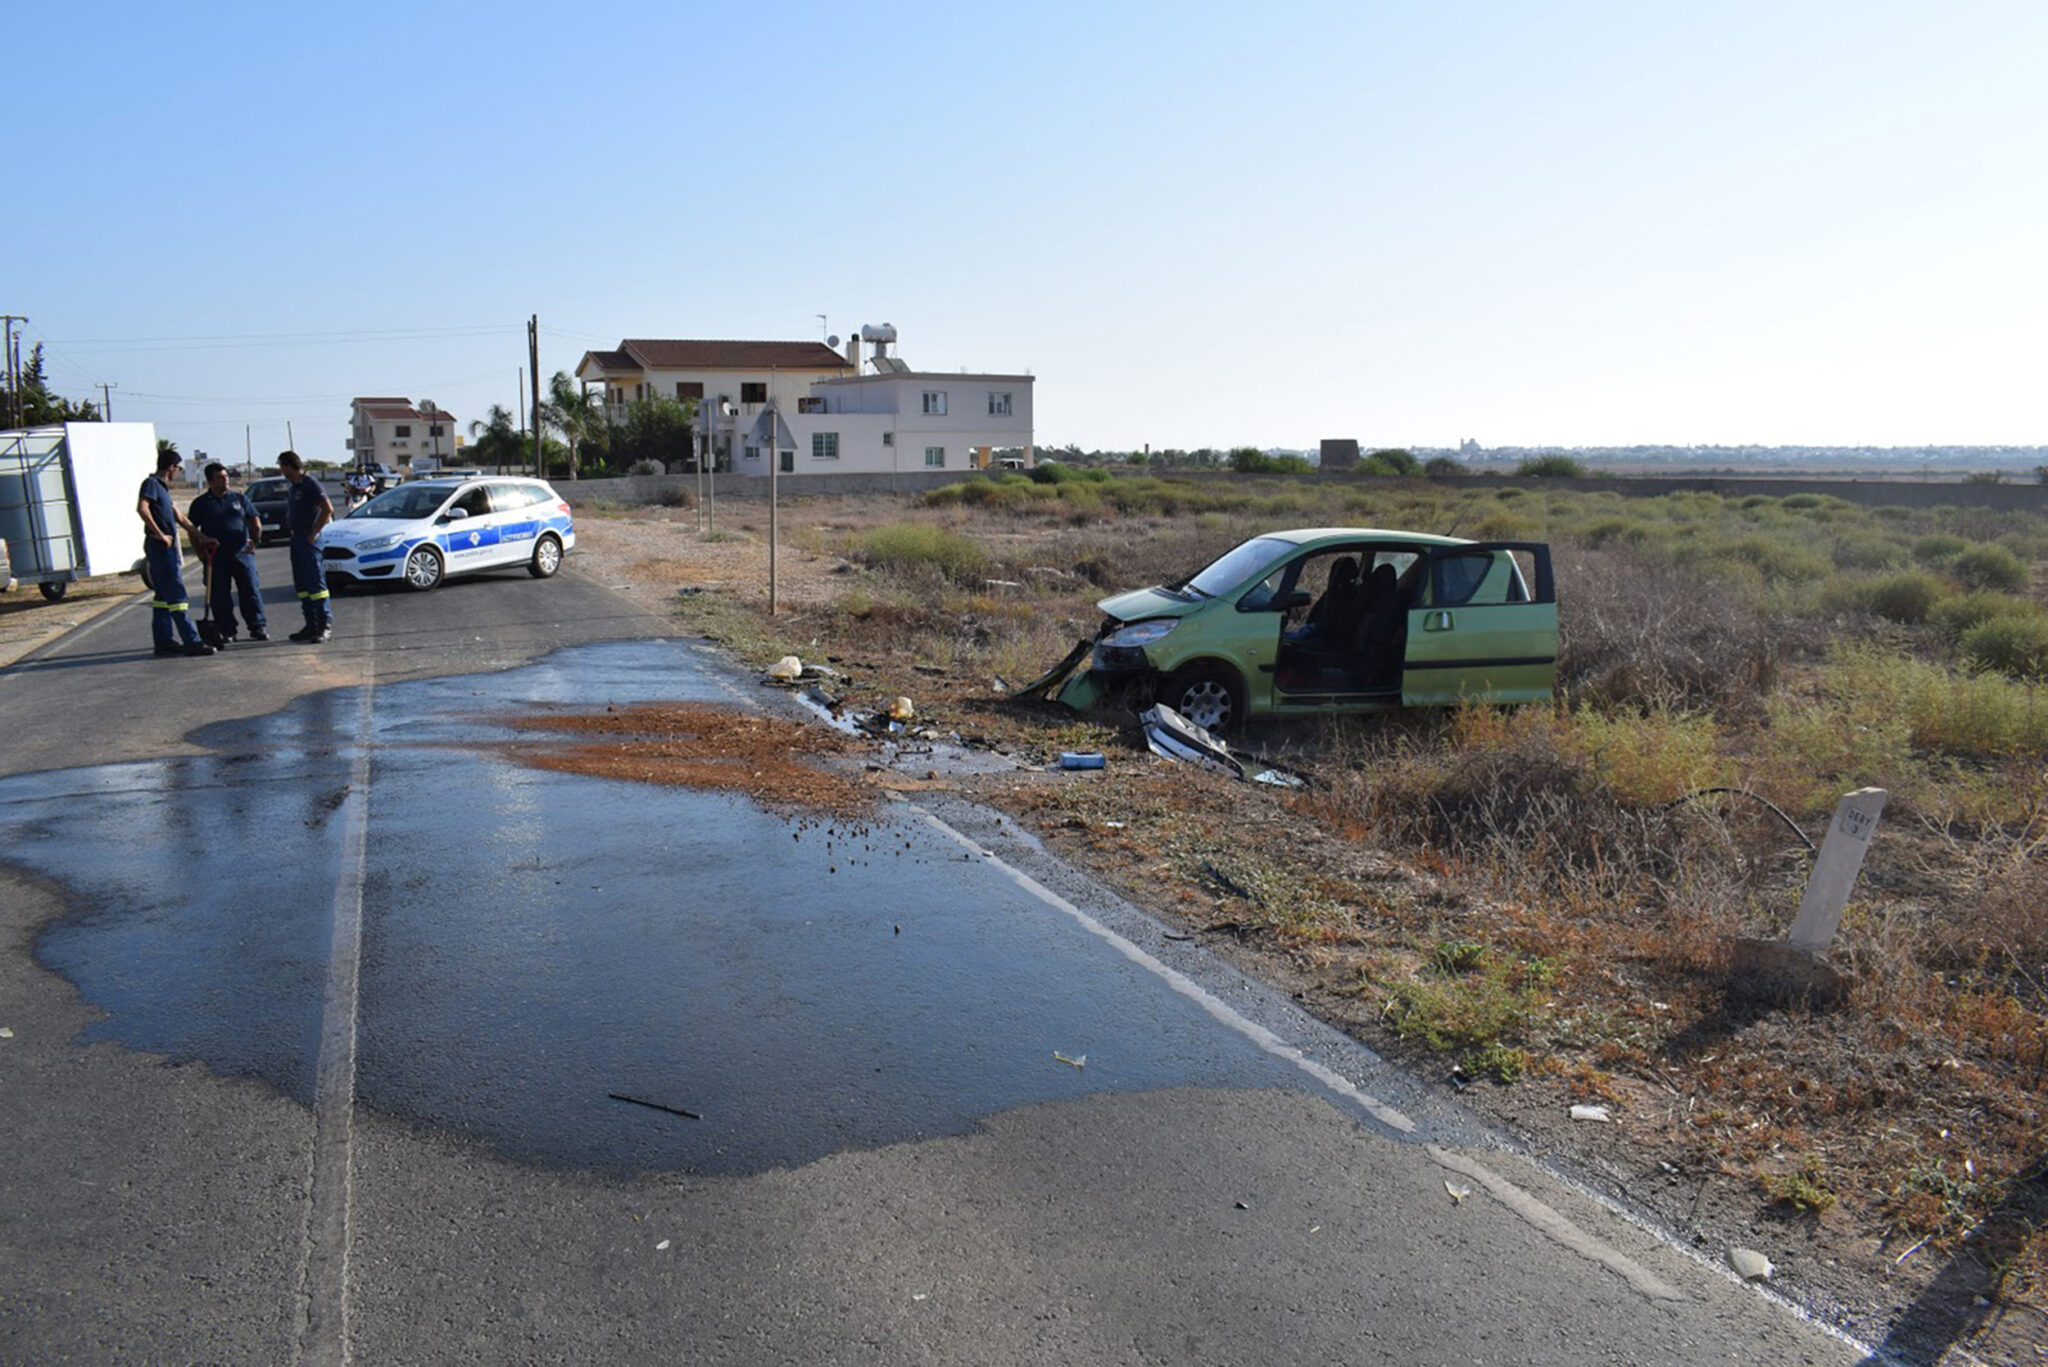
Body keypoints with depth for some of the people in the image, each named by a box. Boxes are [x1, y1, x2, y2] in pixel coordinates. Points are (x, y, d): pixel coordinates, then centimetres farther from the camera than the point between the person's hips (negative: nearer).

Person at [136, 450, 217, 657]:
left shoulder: (162, 487, 20)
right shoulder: (151, 483, -8)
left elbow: (179, 517, 26)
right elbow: (142, 508, -24)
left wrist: (201, 536, 29)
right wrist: (159, 534, -21)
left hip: (166, 547, 10)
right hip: (160, 547, -10)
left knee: (164, 595, 11)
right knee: (176, 594, -11)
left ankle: (164, 641, 15)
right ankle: (191, 642, -14)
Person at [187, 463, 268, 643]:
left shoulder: (239, 497, 13)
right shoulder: (201, 503, 8)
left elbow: (255, 520, 15)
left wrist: (256, 539, -1)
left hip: (242, 552, 1)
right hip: (216, 557, -1)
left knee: (251, 590, -3)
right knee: (220, 596, 0)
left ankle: (257, 627, 2)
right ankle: (227, 631, 7)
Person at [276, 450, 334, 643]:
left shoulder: (309, 484, -10)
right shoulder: (293, 487, 17)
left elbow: (328, 508, -19)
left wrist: (314, 533, -17)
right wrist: (291, 532, 12)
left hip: (310, 540, -9)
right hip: (297, 540, 9)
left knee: (316, 582, -10)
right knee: (301, 585, 10)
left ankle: (325, 625, -9)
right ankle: (311, 625, 15)